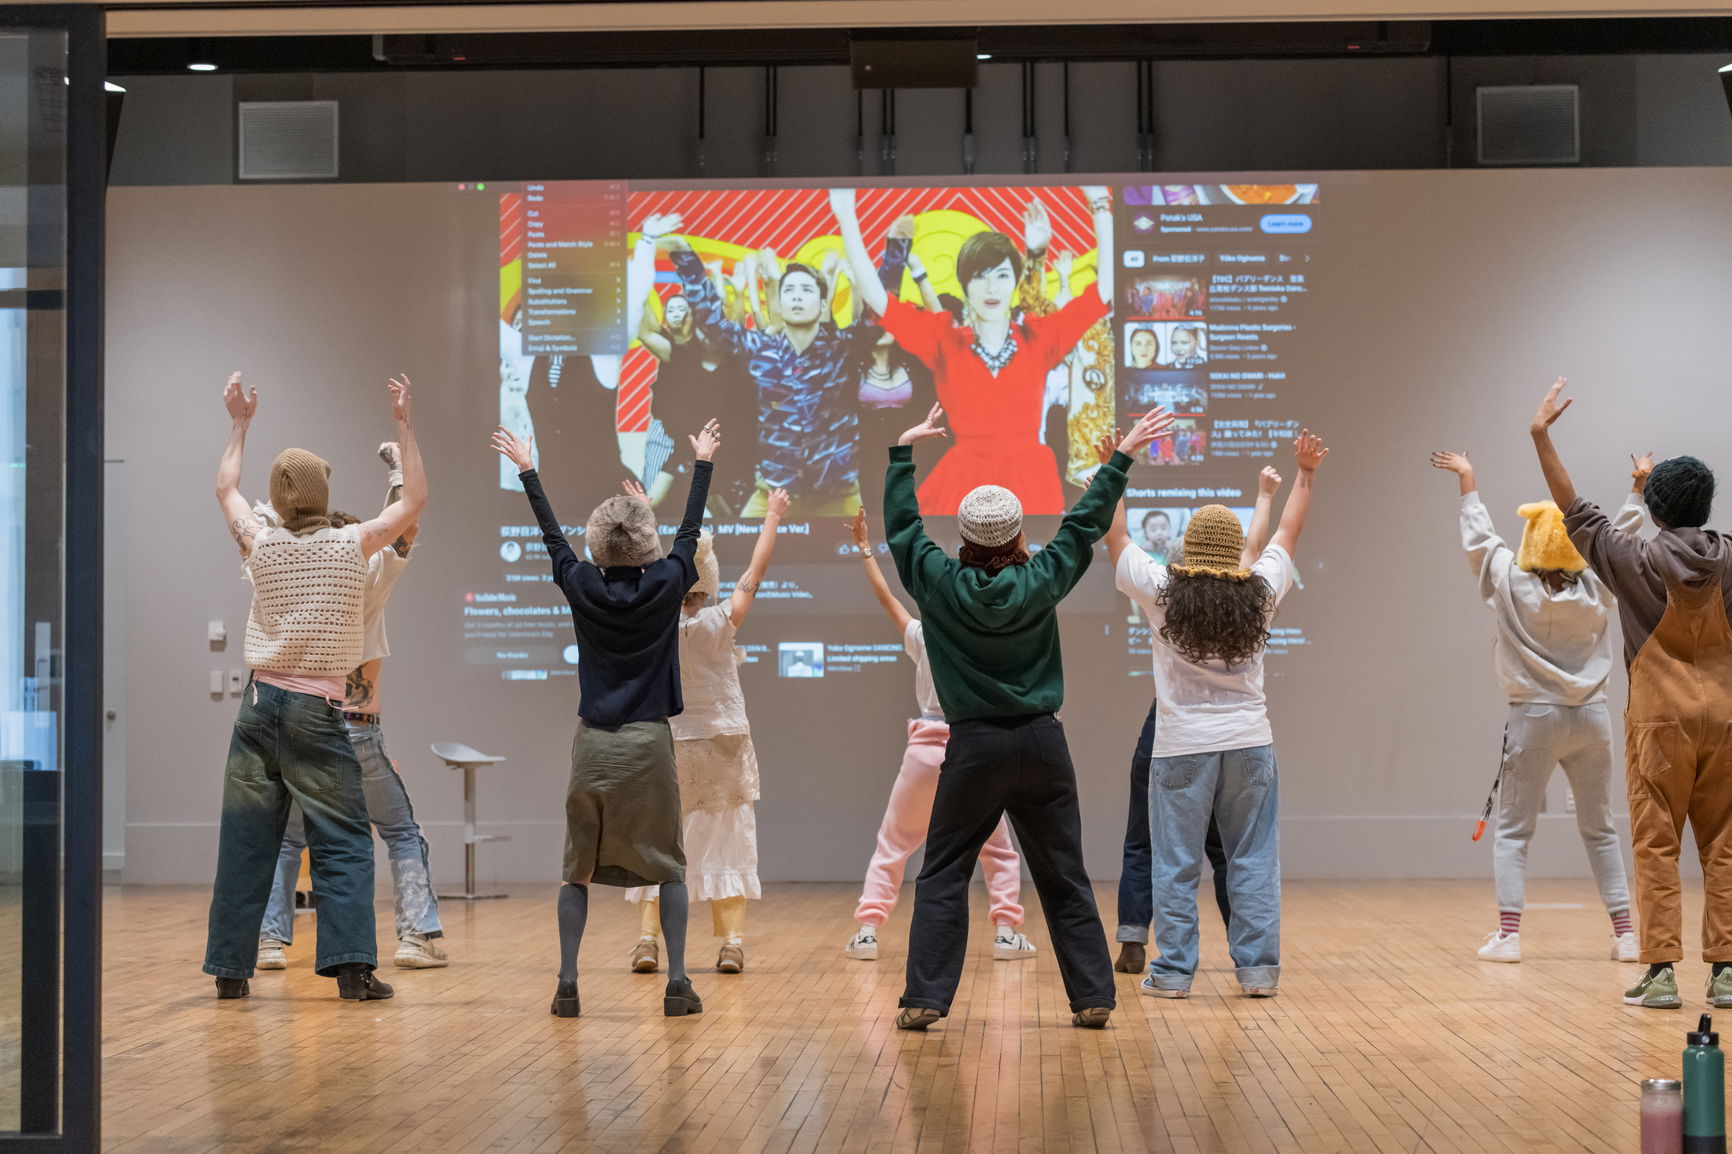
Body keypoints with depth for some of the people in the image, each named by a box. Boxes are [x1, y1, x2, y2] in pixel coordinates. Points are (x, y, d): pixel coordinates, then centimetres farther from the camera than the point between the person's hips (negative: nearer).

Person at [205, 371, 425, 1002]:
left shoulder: (263, 545, 2)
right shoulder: (351, 545, -4)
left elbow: (226, 490, 23)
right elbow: (415, 500, 9)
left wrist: (240, 424, 32)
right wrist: (404, 424, 12)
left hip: (260, 704, 3)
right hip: (317, 711, -3)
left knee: (245, 840, 7)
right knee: (342, 842, -2)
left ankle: (230, 968, 10)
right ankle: (352, 963, -13)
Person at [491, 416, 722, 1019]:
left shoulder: (582, 586, -1)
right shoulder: (665, 585, -4)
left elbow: (552, 535, 14)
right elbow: (691, 530, 12)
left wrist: (526, 470, 27)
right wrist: (703, 463, 25)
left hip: (593, 744, 1)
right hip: (649, 744, -1)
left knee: (578, 868, 10)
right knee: (667, 867, 9)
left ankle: (567, 985, 4)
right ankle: (677, 984, 2)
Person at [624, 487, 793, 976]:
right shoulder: (720, 623, -13)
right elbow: (756, 572, -2)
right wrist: (772, 517, 11)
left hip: (670, 747, 2)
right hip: (724, 749, -1)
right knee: (726, 841, 5)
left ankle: (647, 937, -2)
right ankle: (732, 941, 0)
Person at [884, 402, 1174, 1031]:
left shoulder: (940, 584, -6)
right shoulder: (1040, 582, -4)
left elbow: (902, 524, 7)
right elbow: (1084, 523, 7)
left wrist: (904, 449, 18)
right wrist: (1121, 457, 17)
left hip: (973, 748, -1)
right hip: (1041, 744, 1)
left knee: (942, 877, 5)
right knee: (1064, 879, 8)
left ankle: (925, 999, -2)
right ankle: (1093, 997, 10)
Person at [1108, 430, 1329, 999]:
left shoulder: (1161, 592, -6)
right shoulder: (1261, 592, -1)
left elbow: (1114, 537, 7)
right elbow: (1287, 534, 15)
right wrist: (1304, 475, 29)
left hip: (1182, 745, -2)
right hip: (1248, 741, 2)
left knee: (1175, 863, 3)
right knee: (1254, 859, 7)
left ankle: (1173, 970, 5)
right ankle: (1258, 967, 7)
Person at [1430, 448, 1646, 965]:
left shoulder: (1511, 584, -6)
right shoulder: (1596, 588, -1)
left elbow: (1480, 538, 7)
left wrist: (1468, 483, 20)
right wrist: (1638, 492, 26)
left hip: (1535, 717, -2)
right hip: (1591, 717, 2)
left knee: (1512, 831, 4)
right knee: (1600, 830, 12)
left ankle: (1508, 934, -6)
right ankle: (1625, 933, 8)